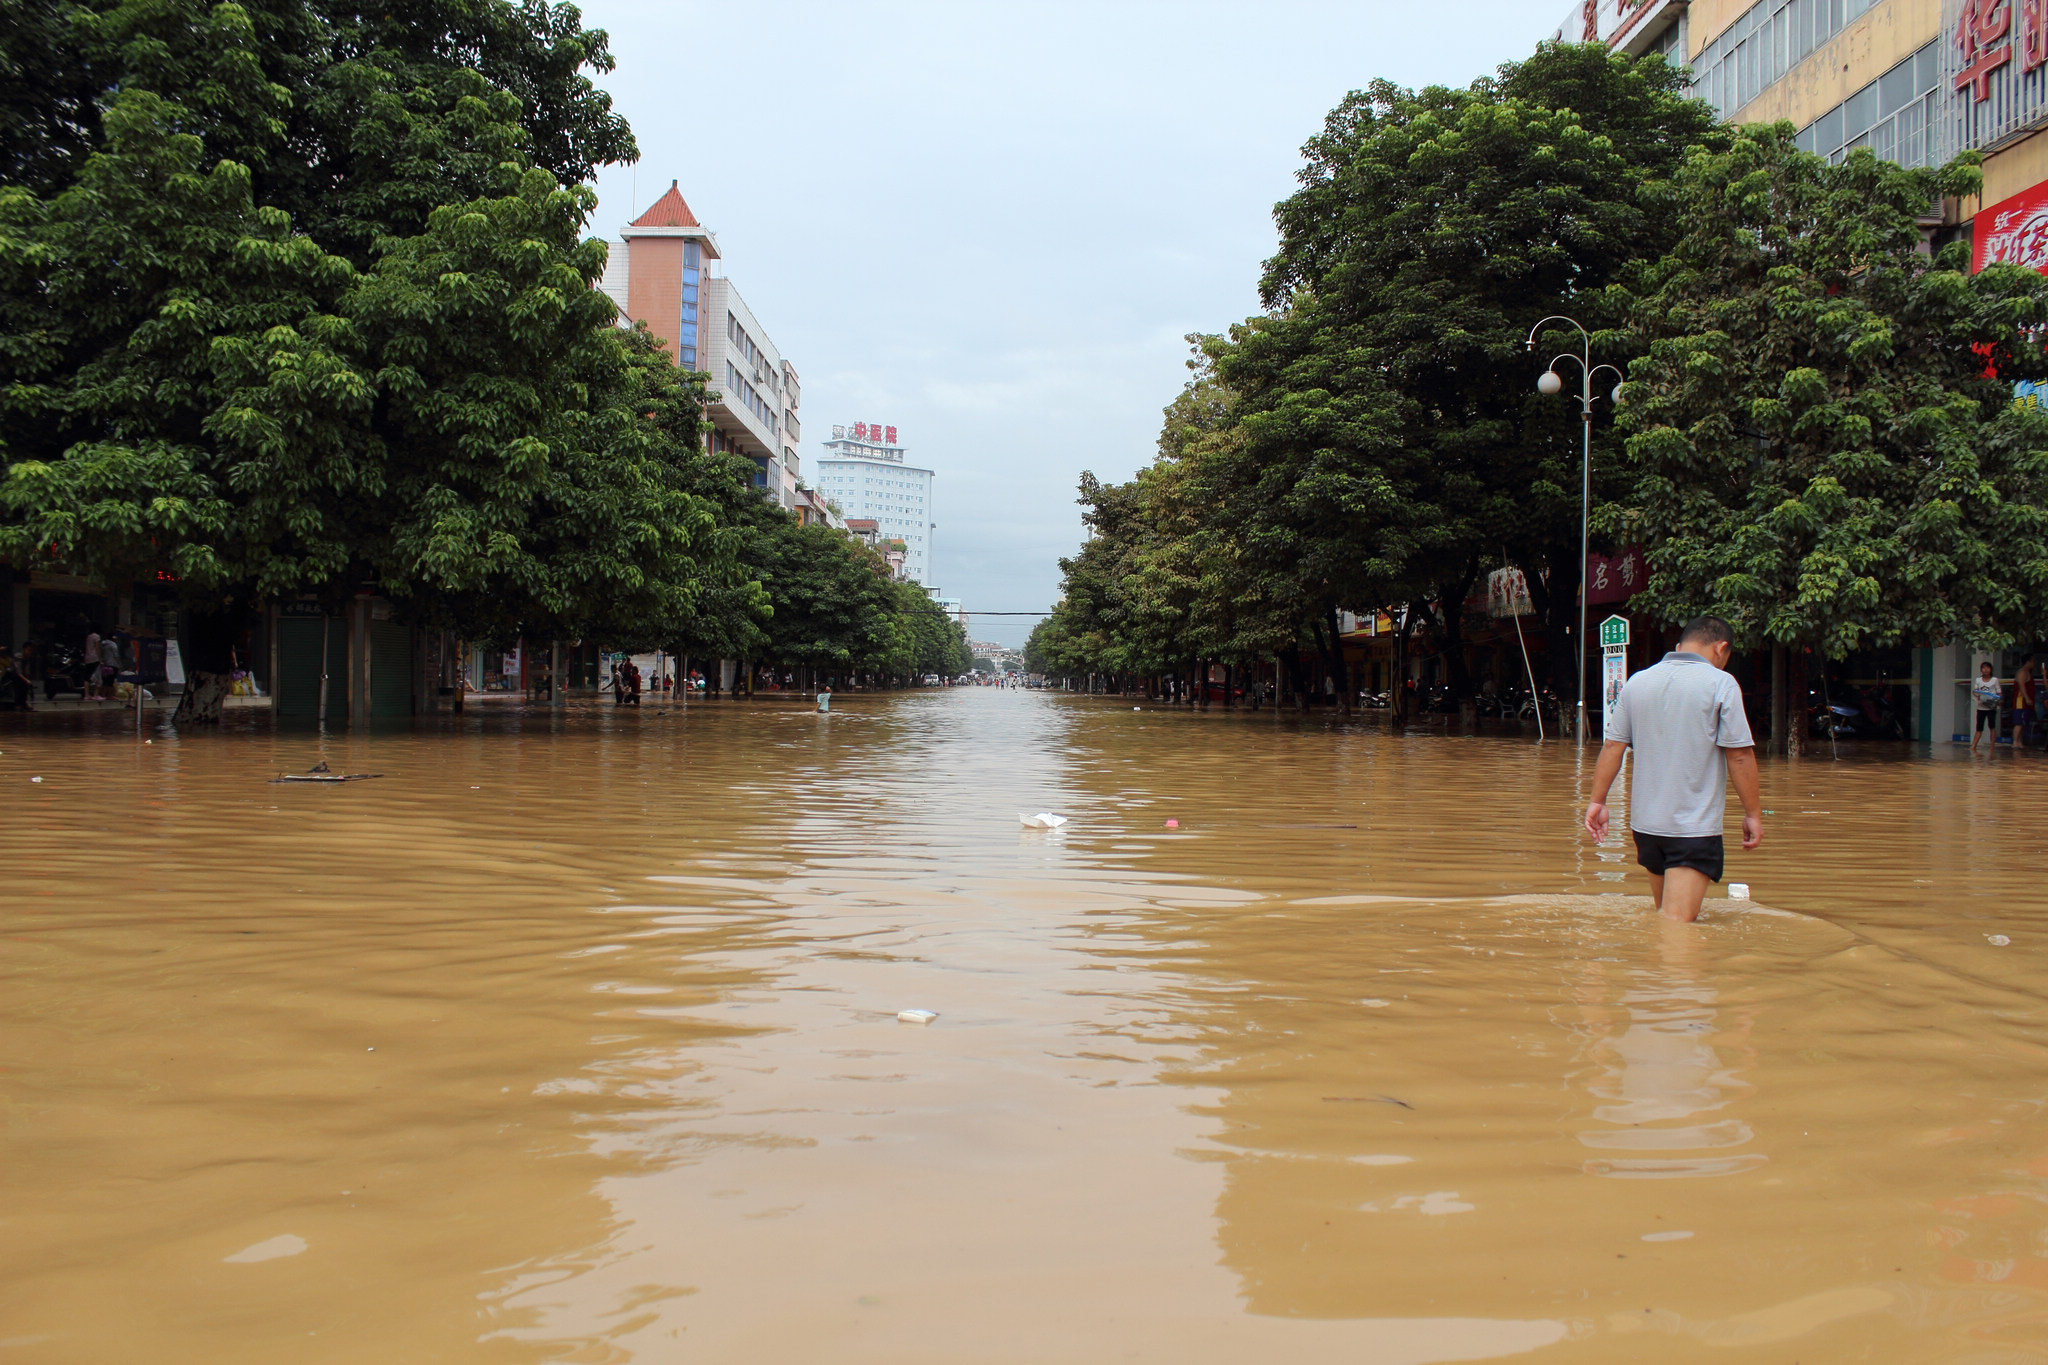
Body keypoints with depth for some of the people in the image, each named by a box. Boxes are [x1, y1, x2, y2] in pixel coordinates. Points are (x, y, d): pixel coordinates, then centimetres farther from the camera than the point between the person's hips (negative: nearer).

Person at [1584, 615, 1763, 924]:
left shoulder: (1637, 681, 7)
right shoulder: (1721, 684, -7)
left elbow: (1613, 746, 6)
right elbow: (1739, 755, -9)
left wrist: (1598, 801, 12)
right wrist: (1753, 813, 0)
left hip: (1645, 821, 6)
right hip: (1695, 827, -6)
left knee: (1665, 917, 21)